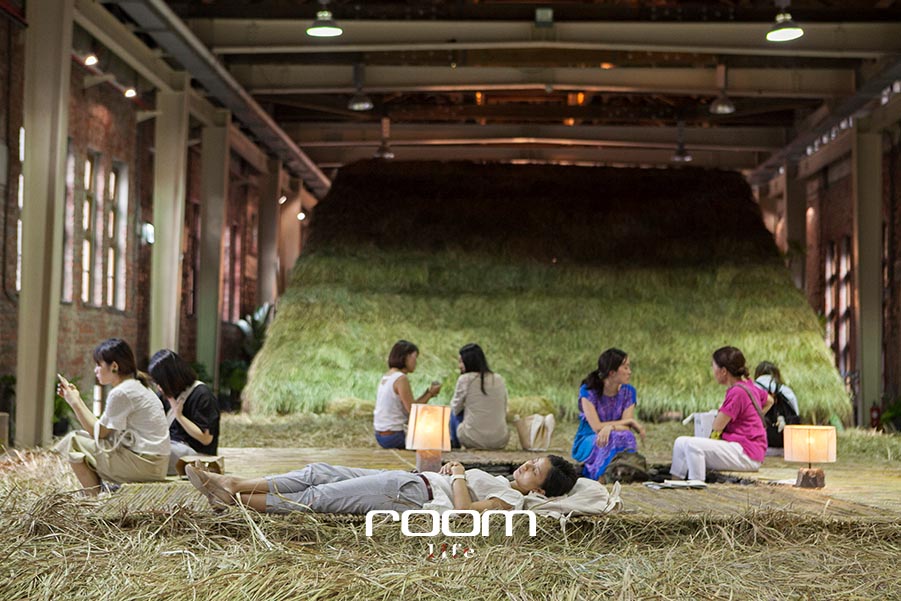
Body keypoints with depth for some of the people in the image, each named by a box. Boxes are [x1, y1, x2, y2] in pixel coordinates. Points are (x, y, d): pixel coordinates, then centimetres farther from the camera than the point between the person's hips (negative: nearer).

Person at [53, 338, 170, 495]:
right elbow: (102, 427, 13)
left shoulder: (121, 393, -14)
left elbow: (98, 433, -10)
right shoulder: (136, 387, 15)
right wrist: (77, 399, 13)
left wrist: (74, 402, -5)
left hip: (143, 463, -10)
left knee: (73, 442, -5)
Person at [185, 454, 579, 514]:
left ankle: (235, 501, -8)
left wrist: (459, 476, -11)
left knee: (318, 498, -13)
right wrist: (451, 468, 14)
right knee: (318, 472, -1)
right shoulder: (502, 481, 20)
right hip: (406, 480, 9)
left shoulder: (512, 499, -9)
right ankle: (232, 484, -1)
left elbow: (465, 509, -24)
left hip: (413, 497, -9)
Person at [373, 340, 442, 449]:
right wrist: (430, 394, -6)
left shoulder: (386, 377, 10)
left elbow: (409, 405, 11)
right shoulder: (401, 378, -17)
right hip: (393, 437, -9)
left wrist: (428, 393, 5)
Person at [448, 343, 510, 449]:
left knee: (454, 413, 25)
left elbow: (456, 408, 4)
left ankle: (454, 446, 36)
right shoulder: (499, 380, 5)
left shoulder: (465, 379, -8)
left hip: (473, 440, -4)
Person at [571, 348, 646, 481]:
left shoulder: (628, 391, 1)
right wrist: (630, 421, -13)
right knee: (614, 438, -34)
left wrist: (610, 426, -32)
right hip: (587, 443, -3)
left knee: (626, 436, -32)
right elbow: (597, 427, -18)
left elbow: (626, 428, -9)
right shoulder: (588, 391, -12)